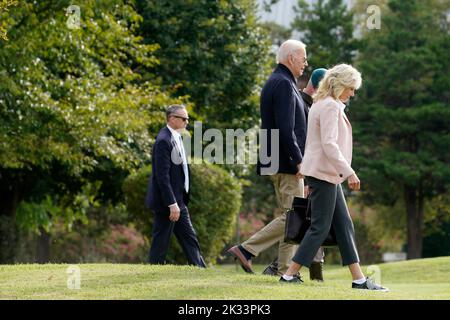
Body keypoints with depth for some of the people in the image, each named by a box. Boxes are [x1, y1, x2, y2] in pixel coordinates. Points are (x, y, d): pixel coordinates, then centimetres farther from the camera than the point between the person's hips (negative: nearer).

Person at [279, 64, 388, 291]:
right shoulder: (330, 106, -14)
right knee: (320, 227, -7)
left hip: (328, 174, 11)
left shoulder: (323, 104, 18)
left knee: (344, 225, 7)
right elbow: (329, 144, -22)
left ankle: (359, 279, 6)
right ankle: (289, 274, -5)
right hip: (322, 173, -11)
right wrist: (349, 172, -23)